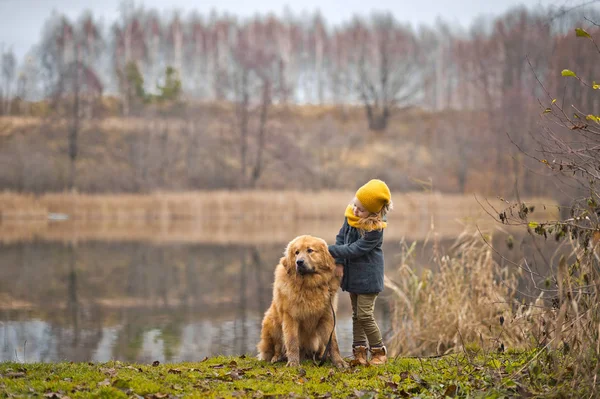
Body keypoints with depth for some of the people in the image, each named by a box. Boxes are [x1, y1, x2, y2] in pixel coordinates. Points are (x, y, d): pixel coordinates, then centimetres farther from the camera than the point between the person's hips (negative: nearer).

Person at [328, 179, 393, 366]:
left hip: (368, 278, -7)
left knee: (365, 315, -8)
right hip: (352, 275, 7)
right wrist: (339, 262, -8)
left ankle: (379, 352, 7)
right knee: (356, 315, 13)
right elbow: (340, 237, 4)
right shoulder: (350, 216, -3)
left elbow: (355, 249, -23)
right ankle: (359, 351, 22)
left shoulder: (375, 229, -23)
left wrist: (330, 250, -22)